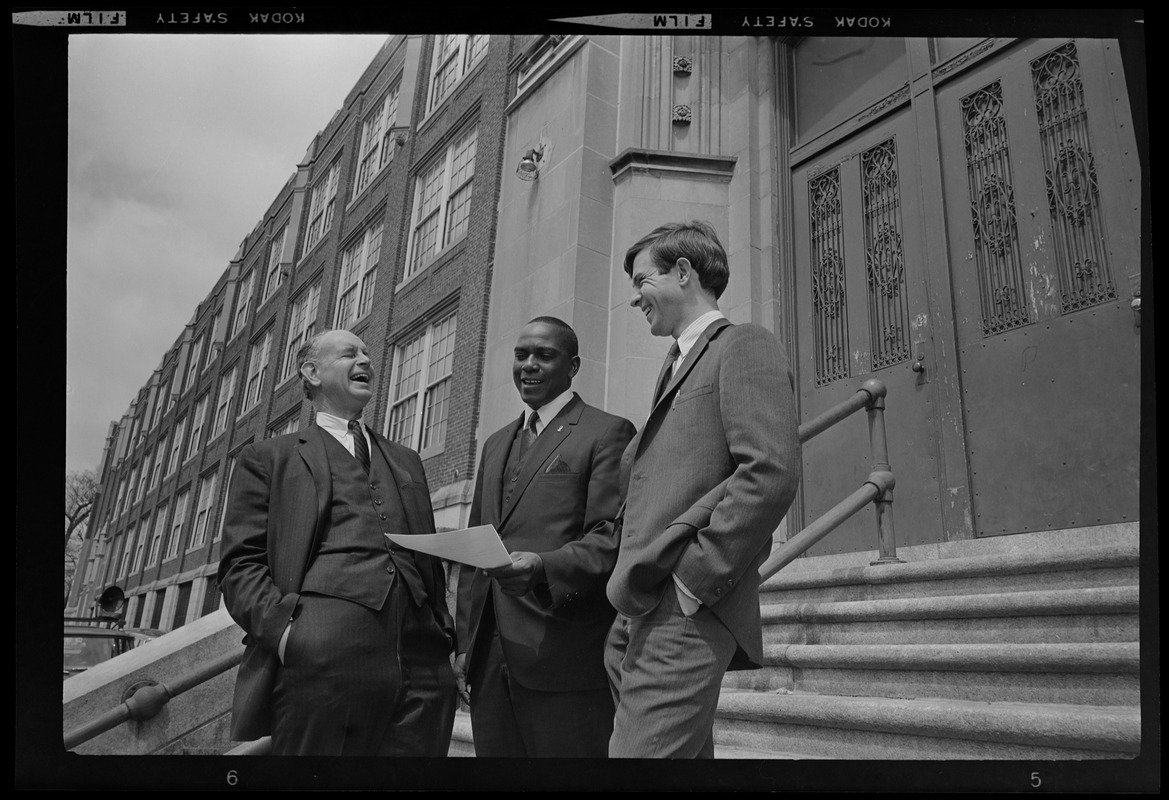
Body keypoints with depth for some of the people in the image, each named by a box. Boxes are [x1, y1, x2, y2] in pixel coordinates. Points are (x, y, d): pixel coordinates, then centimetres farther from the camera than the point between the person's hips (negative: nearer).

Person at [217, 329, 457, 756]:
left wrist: (444, 635, 10)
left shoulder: (407, 461, 27)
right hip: (321, 663, -3)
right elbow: (240, 564, 5)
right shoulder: (268, 457, 14)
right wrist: (286, 627, -13)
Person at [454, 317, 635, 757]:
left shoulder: (607, 433, -1)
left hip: (564, 656, -6)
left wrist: (543, 567, -27)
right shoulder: (496, 443, 21)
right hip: (489, 660, 6)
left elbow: (611, 538, -10)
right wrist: (464, 639, 14)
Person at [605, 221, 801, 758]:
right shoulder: (677, 364, 25)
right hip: (635, 616, 9)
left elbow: (772, 473, -17)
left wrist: (692, 578, -17)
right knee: (683, 754, 15)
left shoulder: (744, 347, -3)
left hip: (687, 618, -9)